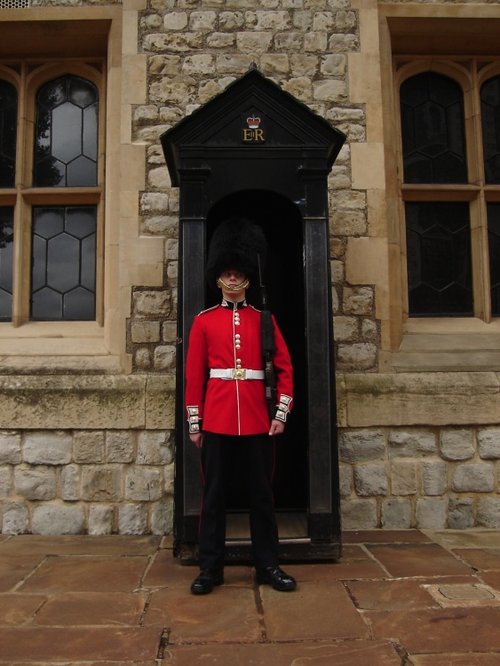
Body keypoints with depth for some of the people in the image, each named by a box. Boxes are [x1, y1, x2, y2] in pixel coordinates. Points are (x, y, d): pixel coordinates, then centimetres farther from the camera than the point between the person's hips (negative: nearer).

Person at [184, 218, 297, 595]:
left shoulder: (264, 320, 7)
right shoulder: (204, 320, 5)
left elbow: (285, 368, 5)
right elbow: (194, 373, 3)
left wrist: (282, 412, -4)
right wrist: (194, 422, 0)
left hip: (258, 419, 1)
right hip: (217, 419, 0)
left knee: (262, 493, 9)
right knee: (214, 494, 7)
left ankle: (268, 566, 22)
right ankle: (211, 568, 19)